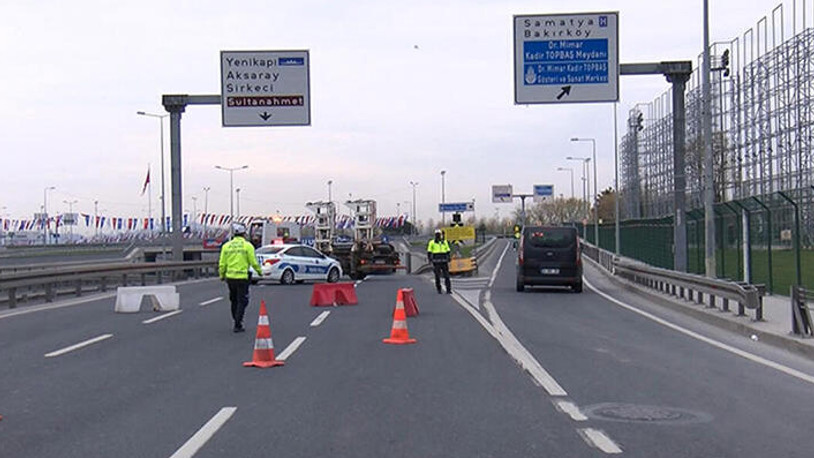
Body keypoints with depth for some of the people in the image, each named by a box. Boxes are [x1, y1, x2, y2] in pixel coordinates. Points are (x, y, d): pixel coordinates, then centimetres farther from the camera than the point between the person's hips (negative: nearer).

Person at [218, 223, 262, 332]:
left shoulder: (226, 246, 5)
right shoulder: (247, 246, -6)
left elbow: (222, 263, 5)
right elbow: (253, 262, -7)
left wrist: (222, 275, 18)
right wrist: (259, 271, 11)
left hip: (230, 277, 4)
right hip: (242, 277, -4)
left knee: (234, 301, 18)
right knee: (242, 302, 1)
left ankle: (237, 322, 27)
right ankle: (238, 325, -6)